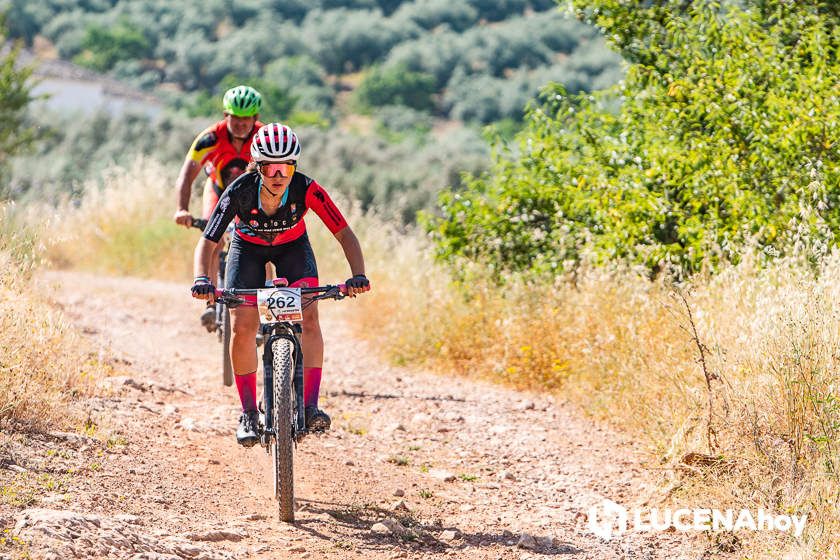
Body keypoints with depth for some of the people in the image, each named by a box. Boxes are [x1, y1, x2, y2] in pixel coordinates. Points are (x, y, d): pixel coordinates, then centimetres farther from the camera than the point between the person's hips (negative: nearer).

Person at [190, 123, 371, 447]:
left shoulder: (307, 190, -33)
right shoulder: (240, 192, -34)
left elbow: (345, 234, -32)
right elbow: (207, 242, -32)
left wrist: (358, 275, -48)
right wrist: (202, 280, -51)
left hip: (292, 247, 0)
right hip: (248, 248, 0)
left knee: (308, 318, -22)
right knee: (242, 327, -13)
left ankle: (309, 407, -20)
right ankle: (249, 413, 1)